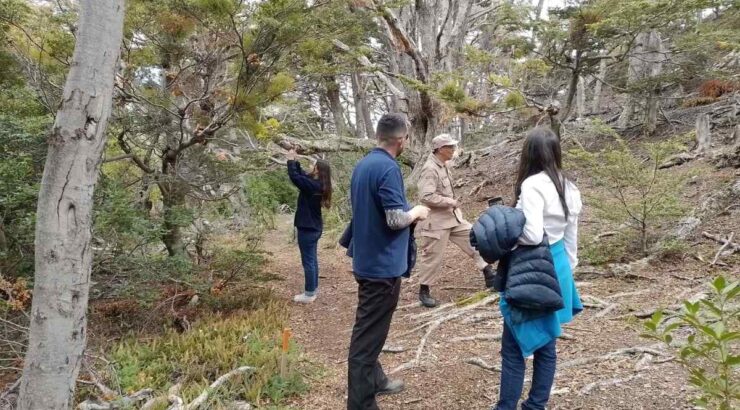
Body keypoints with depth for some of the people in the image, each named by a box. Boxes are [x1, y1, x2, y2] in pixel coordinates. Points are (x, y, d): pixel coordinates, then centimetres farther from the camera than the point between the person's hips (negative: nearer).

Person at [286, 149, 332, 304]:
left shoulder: (313, 185, -23)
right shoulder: (319, 185, 4)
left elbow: (294, 177, -24)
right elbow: (302, 175, 16)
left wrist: (291, 160, -11)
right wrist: (296, 161, 8)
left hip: (307, 228, -10)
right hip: (314, 227, 10)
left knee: (308, 261, -1)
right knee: (312, 259, 18)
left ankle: (309, 294, 6)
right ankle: (313, 288, 29)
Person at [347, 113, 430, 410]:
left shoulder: (362, 165, 9)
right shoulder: (388, 168, -20)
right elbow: (395, 219, -23)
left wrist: (408, 212, 18)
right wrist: (416, 212, -4)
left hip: (367, 260, 9)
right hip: (382, 264, -9)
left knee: (368, 329, 21)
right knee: (368, 335, -1)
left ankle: (374, 380, 37)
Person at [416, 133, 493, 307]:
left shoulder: (443, 165, 7)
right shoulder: (430, 169, -23)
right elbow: (426, 197, -30)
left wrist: (453, 205, 10)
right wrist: (451, 202, -22)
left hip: (452, 216, 9)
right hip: (436, 220, -9)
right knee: (433, 256, 2)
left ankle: (487, 271, 22)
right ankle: (424, 291, 18)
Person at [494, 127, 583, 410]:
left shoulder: (533, 185, -19)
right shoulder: (569, 187, 7)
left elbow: (532, 234, -28)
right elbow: (571, 238, 12)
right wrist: (568, 269, 21)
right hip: (557, 267, 8)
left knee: (515, 346, 3)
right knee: (545, 343, 16)